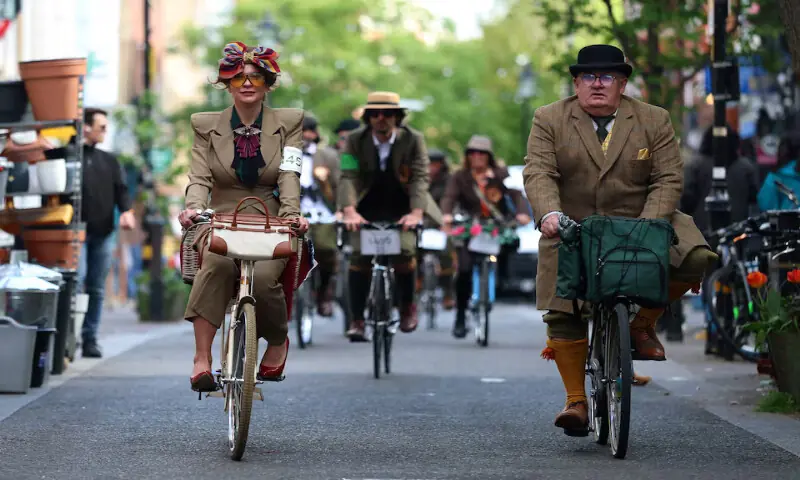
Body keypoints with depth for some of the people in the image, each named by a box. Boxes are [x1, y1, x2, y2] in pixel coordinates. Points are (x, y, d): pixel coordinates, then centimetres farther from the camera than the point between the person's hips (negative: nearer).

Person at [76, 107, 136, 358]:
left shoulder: (108, 161, 17)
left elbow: (120, 189, 9)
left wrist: (126, 211, -11)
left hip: (104, 233, 5)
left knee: (97, 289, 6)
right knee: (77, 282, -14)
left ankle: (90, 340, 10)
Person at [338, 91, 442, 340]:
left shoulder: (413, 140, -10)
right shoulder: (355, 140, -8)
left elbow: (420, 177, -17)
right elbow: (348, 177, -17)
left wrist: (416, 212, -33)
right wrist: (350, 211, -34)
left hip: (402, 208, -1)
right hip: (368, 209, 1)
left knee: (404, 251, -24)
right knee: (359, 255, -16)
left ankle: (407, 305, 3)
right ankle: (357, 320, -8)